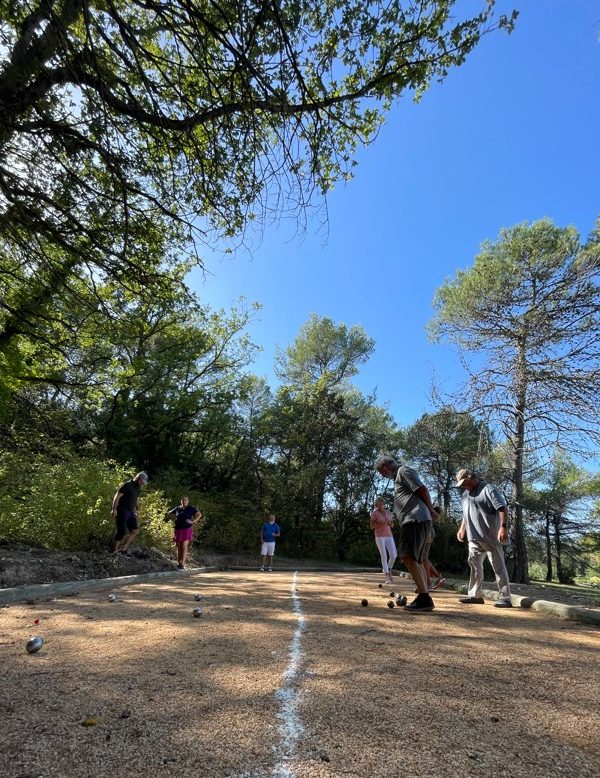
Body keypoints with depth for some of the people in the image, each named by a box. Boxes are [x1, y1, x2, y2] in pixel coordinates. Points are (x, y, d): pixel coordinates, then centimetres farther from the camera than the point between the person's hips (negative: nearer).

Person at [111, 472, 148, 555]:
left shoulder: (138, 488, 13)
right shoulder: (127, 485, -12)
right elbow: (117, 497, -14)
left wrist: (136, 510, 18)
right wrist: (114, 509, -20)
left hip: (130, 512, 8)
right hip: (122, 511, -8)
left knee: (135, 530, 1)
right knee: (122, 532, -8)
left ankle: (124, 548, 8)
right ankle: (114, 551, 3)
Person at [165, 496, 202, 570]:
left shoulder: (191, 508, -3)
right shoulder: (177, 508, 7)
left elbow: (199, 514, -3)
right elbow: (169, 513, 23)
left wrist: (193, 522, -12)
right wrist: (172, 518, 5)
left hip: (187, 530, -4)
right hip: (178, 530, 4)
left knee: (184, 547, -10)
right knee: (179, 548, 8)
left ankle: (182, 564, -11)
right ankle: (178, 563, 15)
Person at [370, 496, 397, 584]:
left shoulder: (388, 512, 9)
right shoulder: (374, 513, -4)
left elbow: (392, 525, 12)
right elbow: (372, 526, -5)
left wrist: (390, 523, -12)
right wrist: (380, 524, -22)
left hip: (389, 536, 4)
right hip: (379, 536, -4)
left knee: (393, 555, -5)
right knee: (384, 556, -9)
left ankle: (389, 570, 21)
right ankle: (387, 577, -3)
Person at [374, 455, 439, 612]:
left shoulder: (403, 471, -2)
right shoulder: (398, 476, 26)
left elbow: (422, 489, -9)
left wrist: (430, 510, 1)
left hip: (415, 519, -11)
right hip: (412, 521, 11)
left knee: (408, 556, -19)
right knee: (414, 560, 12)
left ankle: (424, 597, -20)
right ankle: (424, 599, 15)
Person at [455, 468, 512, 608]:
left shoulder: (488, 489, -10)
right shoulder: (465, 494, 17)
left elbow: (502, 508, -17)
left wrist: (503, 527, -26)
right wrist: (462, 528, 21)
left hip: (490, 536, -8)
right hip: (474, 537, 8)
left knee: (498, 566, -1)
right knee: (474, 565, 8)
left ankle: (505, 597, 6)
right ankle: (475, 595, 15)